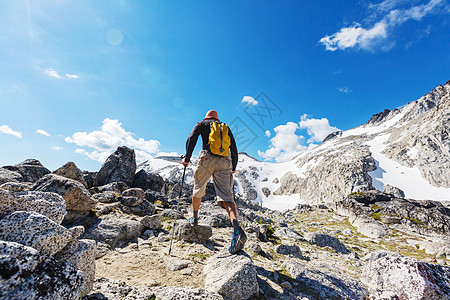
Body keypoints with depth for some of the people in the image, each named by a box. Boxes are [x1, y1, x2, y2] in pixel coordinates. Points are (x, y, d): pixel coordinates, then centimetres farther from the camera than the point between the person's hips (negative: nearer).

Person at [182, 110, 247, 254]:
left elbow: (192, 138, 0)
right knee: (226, 196, -8)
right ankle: (237, 230, -28)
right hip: (224, 163, 2)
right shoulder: (226, 128, 28)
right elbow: (234, 148, 23)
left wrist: (187, 157, -3)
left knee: (198, 189, 20)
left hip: (207, 159, -2)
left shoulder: (202, 124, 19)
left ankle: (194, 218, 37)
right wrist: (233, 167, 28)